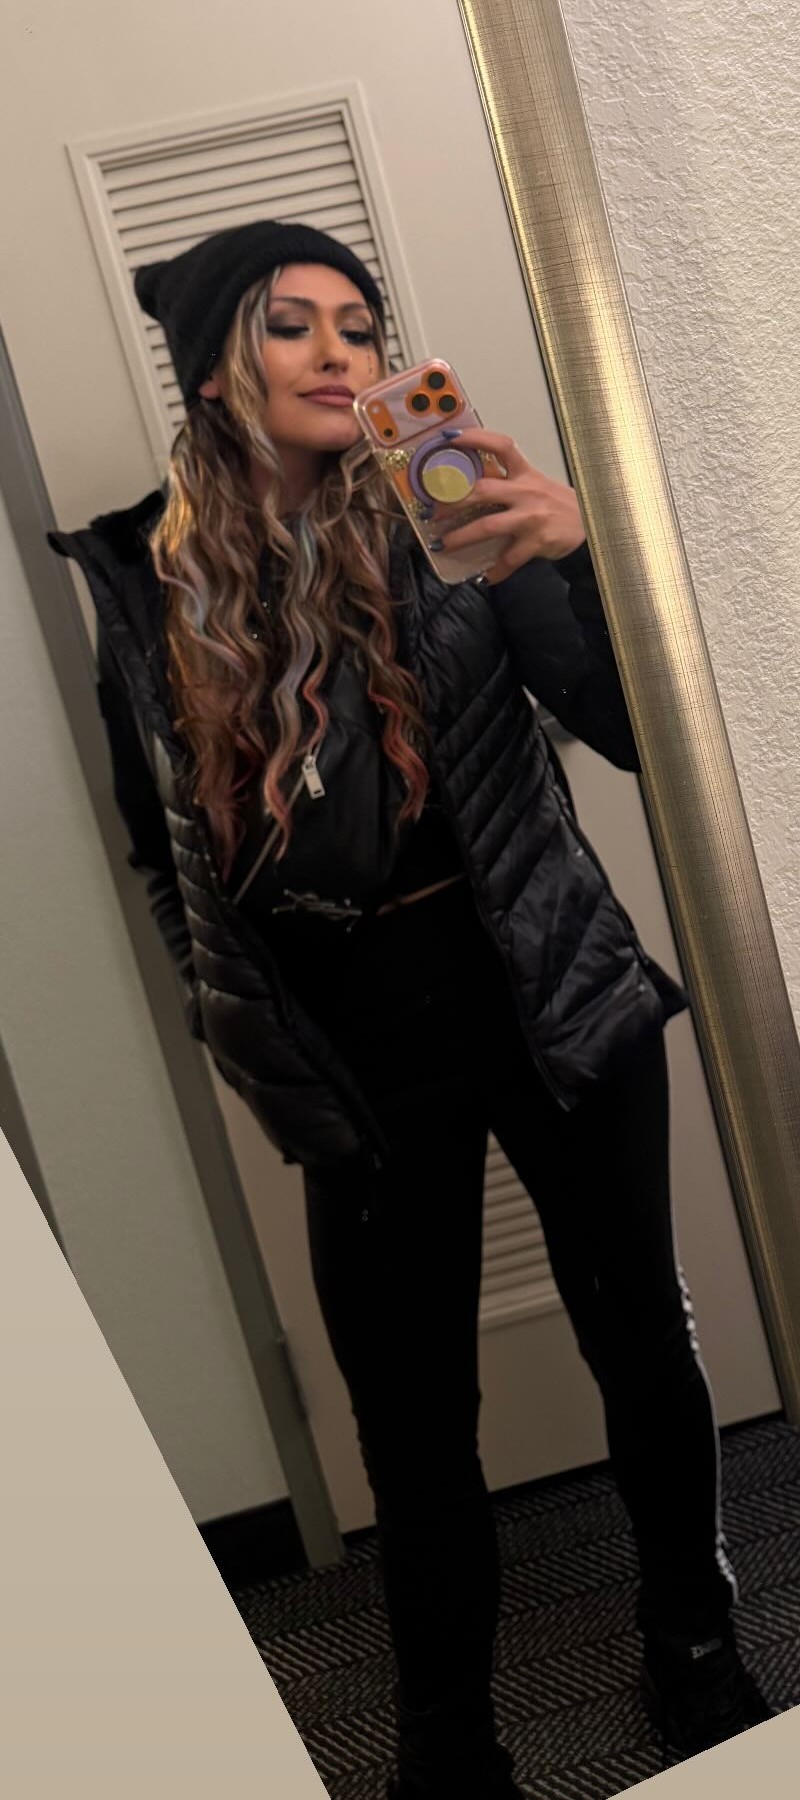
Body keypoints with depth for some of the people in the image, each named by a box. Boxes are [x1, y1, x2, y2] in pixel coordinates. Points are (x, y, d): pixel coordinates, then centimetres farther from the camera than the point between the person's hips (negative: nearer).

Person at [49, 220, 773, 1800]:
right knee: (412, 1427, 11)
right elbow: (165, 852, 8)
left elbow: (631, 735, -11)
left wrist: (570, 561, -27)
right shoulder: (149, 585, -2)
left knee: (644, 1345, 13)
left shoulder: (452, 523, -6)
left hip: (552, 1002, 0)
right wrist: (251, 1041, 10)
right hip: (361, 1057, 1)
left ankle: (700, 1656, 41)